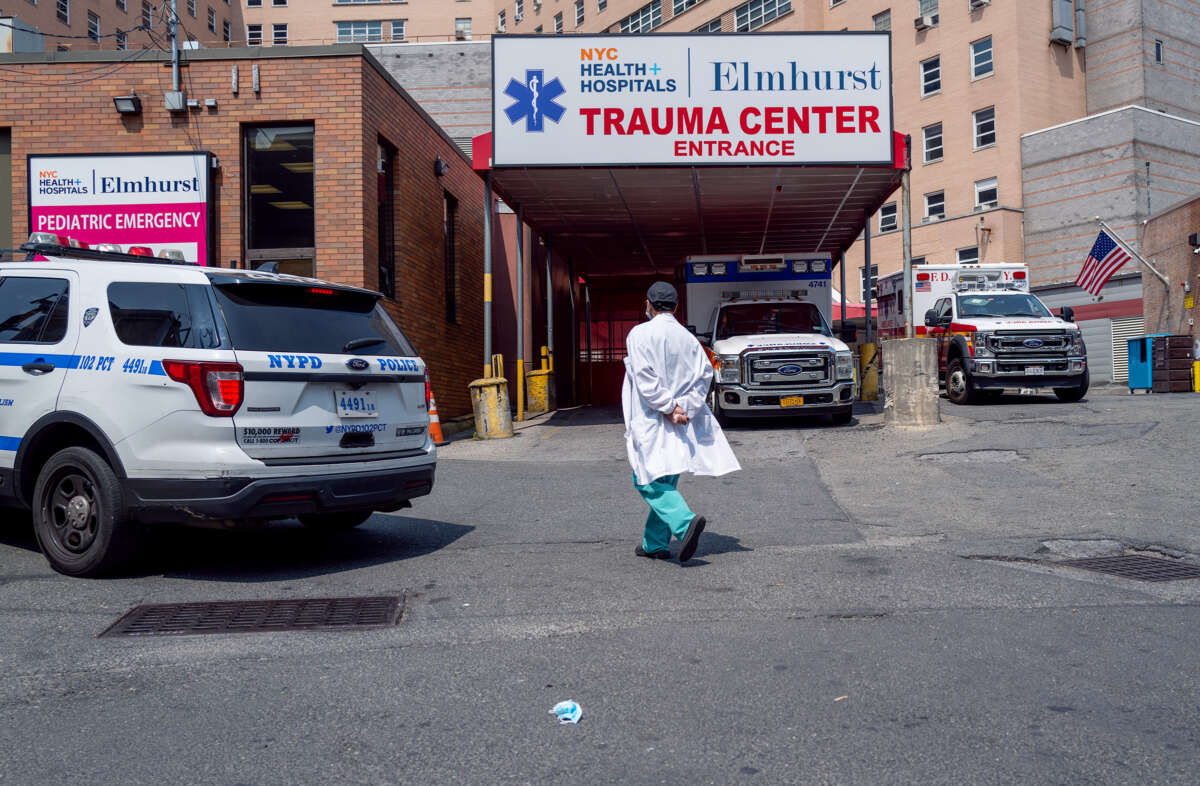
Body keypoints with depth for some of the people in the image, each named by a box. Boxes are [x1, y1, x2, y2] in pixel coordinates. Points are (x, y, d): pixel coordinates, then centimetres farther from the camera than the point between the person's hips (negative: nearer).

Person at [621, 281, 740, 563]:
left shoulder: (640, 334, -7)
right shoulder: (688, 337, 9)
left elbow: (645, 377, -17)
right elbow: (705, 373, 2)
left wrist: (668, 407, -15)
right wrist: (683, 407, -4)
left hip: (650, 421, -6)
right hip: (680, 424, 6)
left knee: (651, 483, -5)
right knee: (667, 483, 14)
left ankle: (686, 522, -27)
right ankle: (654, 544, 19)